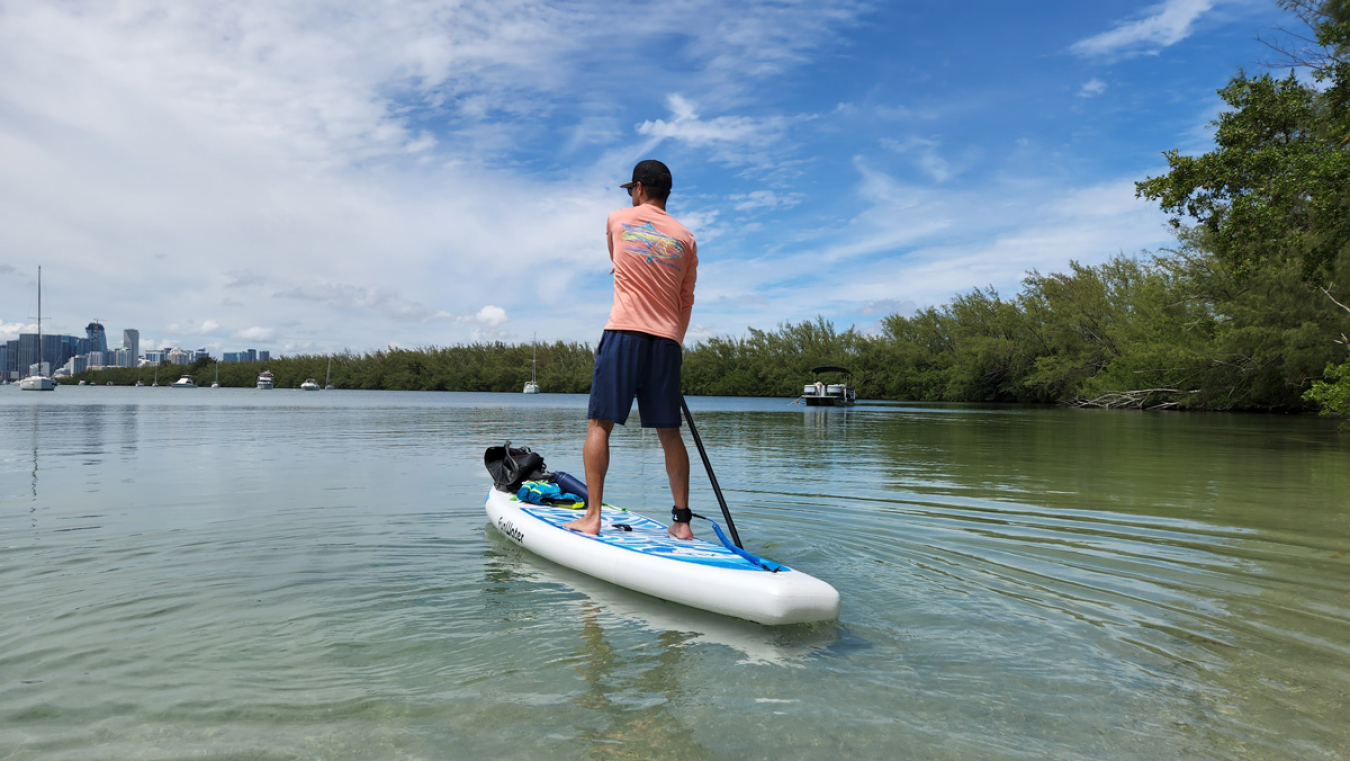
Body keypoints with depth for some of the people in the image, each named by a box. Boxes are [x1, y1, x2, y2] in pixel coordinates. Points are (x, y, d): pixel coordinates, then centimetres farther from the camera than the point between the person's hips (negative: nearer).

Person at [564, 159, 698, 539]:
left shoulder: (617, 220, 8)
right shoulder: (686, 238, 12)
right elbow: (686, 301, 14)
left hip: (624, 333, -3)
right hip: (667, 340, 3)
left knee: (600, 424, 2)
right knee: (669, 432, 7)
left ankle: (592, 516, -2)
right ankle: (681, 520, 10)